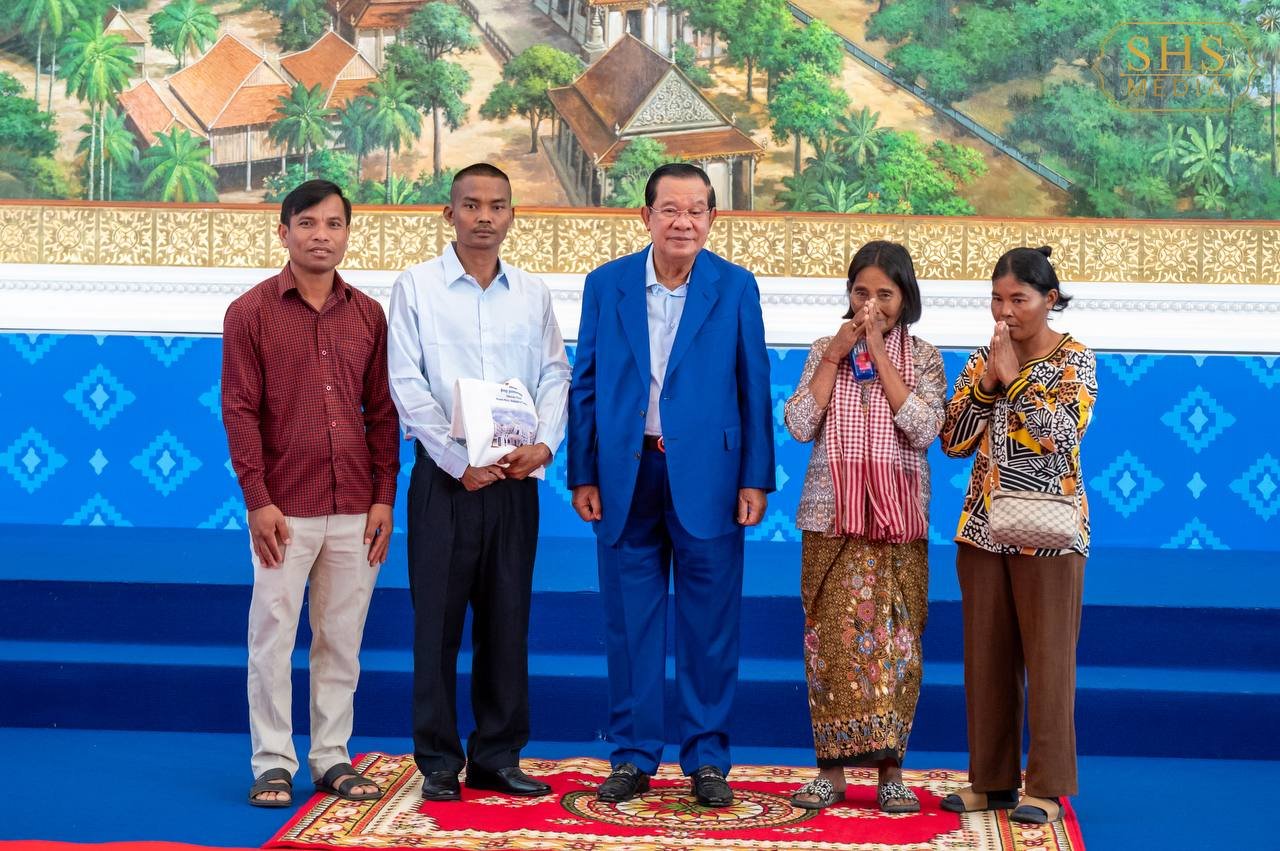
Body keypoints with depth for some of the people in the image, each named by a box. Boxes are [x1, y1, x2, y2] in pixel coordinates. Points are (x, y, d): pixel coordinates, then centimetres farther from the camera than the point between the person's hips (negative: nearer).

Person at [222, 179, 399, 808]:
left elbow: (382, 413, 10)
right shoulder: (251, 312, 0)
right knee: (273, 636, -1)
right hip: (285, 509, -3)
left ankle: (332, 758, 16)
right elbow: (240, 412, -4)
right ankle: (273, 764, 7)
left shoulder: (368, 315, 10)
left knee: (342, 638, 7)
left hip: (355, 510, 3)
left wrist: (383, 498, 3)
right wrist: (259, 501, -10)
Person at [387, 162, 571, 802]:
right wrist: (459, 462, -12)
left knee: (507, 622, 6)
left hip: (515, 480, 3)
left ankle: (497, 757, 15)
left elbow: (555, 375, 9)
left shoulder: (533, 294, 11)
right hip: (445, 477, -3)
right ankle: (438, 761, 8)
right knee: (438, 621, 0)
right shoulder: (417, 287, 0)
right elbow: (407, 384, -6)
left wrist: (544, 443, -10)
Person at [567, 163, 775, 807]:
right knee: (629, 622, 7)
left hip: (706, 475, -1)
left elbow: (753, 390, 2)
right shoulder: (606, 284, 5)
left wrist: (756, 479, -4)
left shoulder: (737, 288, 2)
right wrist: (582, 475, 2)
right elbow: (585, 385, 7)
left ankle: (707, 759, 14)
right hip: (626, 474, 1)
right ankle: (632, 757, 16)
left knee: (709, 625, 4)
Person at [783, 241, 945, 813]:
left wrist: (880, 355, -12)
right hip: (832, 517, 1)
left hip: (897, 521, -1)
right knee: (831, 637, 0)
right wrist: (835, 355, -7)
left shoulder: (922, 357, 4)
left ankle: (890, 771, 5)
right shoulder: (825, 350, 7)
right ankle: (831, 769, 7)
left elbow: (924, 429, -12)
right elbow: (799, 426, -4)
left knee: (893, 639, -2)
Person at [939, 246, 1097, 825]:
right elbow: (953, 440, 4)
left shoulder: (1074, 361, -4)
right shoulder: (982, 360, 9)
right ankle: (992, 778, 17)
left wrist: (1013, 375, -14)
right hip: (984, 527, 5)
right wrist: (987, 381, -7)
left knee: (1047, 658, -1)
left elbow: (1058, 434, -19)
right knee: (986, 656, 8)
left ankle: (1047, 787, 5)